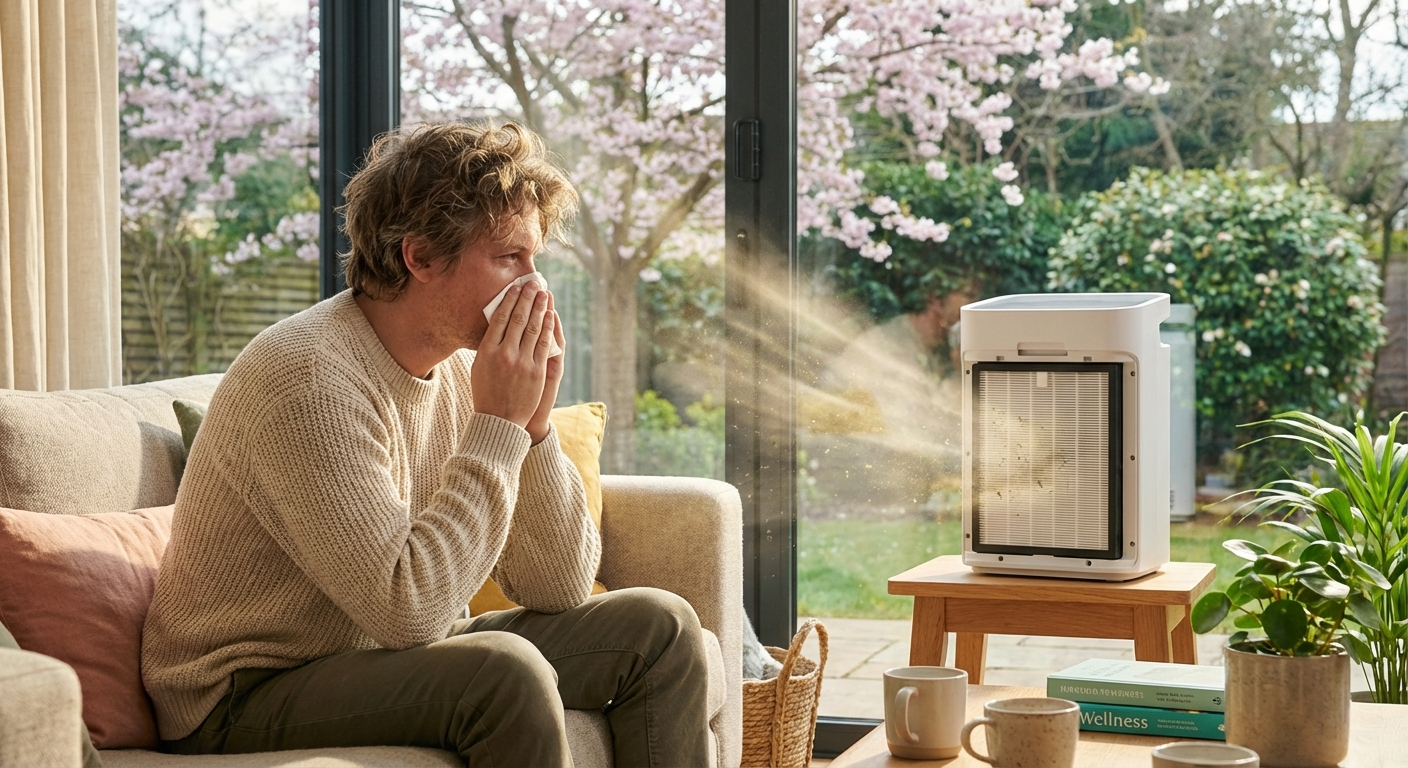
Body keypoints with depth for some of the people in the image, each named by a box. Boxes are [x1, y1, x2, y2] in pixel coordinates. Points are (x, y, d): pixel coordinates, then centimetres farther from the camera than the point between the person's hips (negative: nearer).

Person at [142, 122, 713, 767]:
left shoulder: (459, 370, 2)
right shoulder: (309, 380, -23)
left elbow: (558, 589, 3)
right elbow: (408, 611, -30)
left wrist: (534, 423, -11)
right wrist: (498, 425, -24)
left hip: (392, 663, 8)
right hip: (247, 704, -8)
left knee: (658, 627, 1)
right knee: (507, 671, -33)